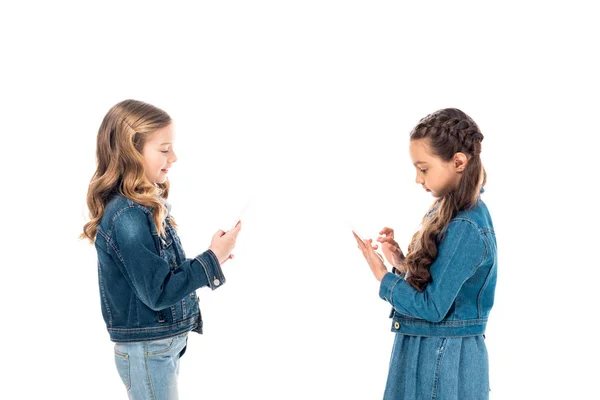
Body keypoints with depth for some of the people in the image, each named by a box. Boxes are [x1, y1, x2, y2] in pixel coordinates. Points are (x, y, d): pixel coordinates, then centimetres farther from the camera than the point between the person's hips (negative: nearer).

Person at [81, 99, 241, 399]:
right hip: (147, 352, -9)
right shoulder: (127, 217, -24)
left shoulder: (145, 204, 4)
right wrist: (213, 259, -18)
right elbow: (158, 292, -22)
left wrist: (212, 256, 3)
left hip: (167, 341, 9)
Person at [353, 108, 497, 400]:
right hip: (427, 350, 9)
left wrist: (381, 273, -14)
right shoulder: (450, 212, 7)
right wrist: (402, 264, -4)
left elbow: (432, 308, -20)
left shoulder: (465, 230, -22)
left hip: (443, 358, -9)